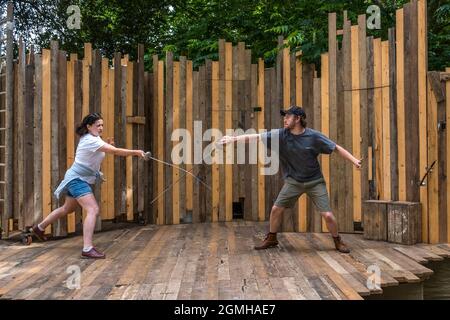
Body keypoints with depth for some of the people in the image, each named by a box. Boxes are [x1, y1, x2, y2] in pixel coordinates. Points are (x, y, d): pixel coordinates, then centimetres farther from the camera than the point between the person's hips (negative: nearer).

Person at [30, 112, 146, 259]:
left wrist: (107, 144, 3)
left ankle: (39, 227, 46)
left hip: (77, 179, 11)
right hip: (77, 179, -11)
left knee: (67, 209, 26)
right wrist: (135, 152, -32)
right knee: (93, 210, -23)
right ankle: (87, 249, -27)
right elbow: (115, 151, -33)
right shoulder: (91, 140, -23)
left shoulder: (93, 138, 7)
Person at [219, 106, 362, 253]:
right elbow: (256, 137, -9)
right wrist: (234, 138, -13)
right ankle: (271, 239, 23)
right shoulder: (280, 134, -9)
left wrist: (354, 160, -15)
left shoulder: (314, 136, -14)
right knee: (276, 209, 0)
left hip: (315, 182, -2)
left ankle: (338, 242, 20)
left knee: (327, 215, -6)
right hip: (293, 181, 2)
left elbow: (336, 148, -8)